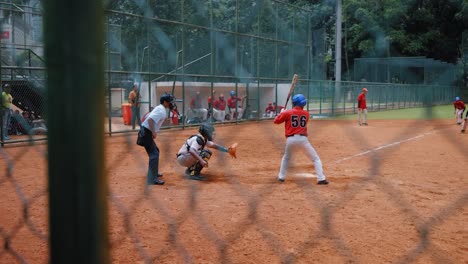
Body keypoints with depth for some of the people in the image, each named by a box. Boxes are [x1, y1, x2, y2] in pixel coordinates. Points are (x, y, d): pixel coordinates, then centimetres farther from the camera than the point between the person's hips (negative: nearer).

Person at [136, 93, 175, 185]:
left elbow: (147, 117, 21)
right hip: (146, 133, -10)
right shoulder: (162, 111, -16)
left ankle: (154, 173, 37)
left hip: (145, 132, 10)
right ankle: (153, 179, -21)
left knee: (155, 151, 24)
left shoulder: (159, 108, 15)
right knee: (154, 154, -14)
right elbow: (150, 119, -28)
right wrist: (153, 132, -24)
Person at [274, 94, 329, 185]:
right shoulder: (306, 113, 9)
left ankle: (281, 177, 26)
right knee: (316, 159, 9)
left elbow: (276, 121, 8)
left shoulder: (287, 113, 2)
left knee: (286, 157, 28)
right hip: (302, 139, -1)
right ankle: (321, 178, -3)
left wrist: (282, 113, 24)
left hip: (290, 139, 1)